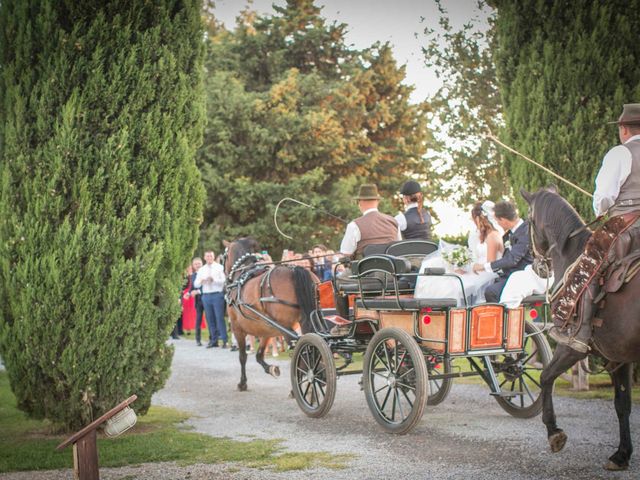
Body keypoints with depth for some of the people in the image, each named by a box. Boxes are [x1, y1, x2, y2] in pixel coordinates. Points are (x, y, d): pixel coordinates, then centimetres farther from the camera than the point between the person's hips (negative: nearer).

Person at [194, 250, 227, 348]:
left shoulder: (219, 267, 2)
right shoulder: (201, 270, 14)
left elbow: (224, 280, -8)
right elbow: (196, 284, 10)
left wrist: (214, 279, -20)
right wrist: (201, 281, -11)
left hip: (217, 295, -4)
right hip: (206, 296, 4)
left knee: (219, 317, -8)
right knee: (210, 319, 6)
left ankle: (224, 340, -6)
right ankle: (214, 340, 14)